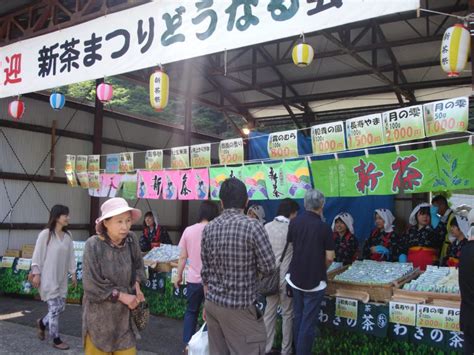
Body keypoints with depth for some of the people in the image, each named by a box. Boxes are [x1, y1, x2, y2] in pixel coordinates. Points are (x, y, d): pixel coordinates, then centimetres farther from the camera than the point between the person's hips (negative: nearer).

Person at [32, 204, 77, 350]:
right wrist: (36, 273, -10)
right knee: (55, 308, -1)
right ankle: (56, 340, 14)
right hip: (48, 278, -6)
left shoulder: (68, 235, 3)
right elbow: (37, 255, -9)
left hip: (62, 278, 6)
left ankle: (42, 323, 40)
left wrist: (73, 273, 11)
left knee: (61, 307, 12)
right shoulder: (45, 234, -13)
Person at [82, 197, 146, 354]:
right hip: (99, 315, -4)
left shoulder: (131, 239, -7)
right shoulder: (93, 245, -20)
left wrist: (137, 285, -3)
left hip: (124, 314, 4)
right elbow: (92, 286, -18)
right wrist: (121, 296, -14)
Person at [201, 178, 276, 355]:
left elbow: (205, 271, 8)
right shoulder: (253, 226, -14)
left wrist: (208, 301, 17)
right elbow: (268, 268, -10)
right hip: (239, 307, -6)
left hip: (212, 303, 6)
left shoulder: (209, 228, 2)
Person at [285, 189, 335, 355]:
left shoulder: (294, 222, -1)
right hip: (315, 280, -5)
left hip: (295, 277, 5)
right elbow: (329, 258, -12)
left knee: (298, 318, 17)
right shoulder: (324, 227, -14)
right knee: (308, 322, 2)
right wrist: (321, 270, 7)